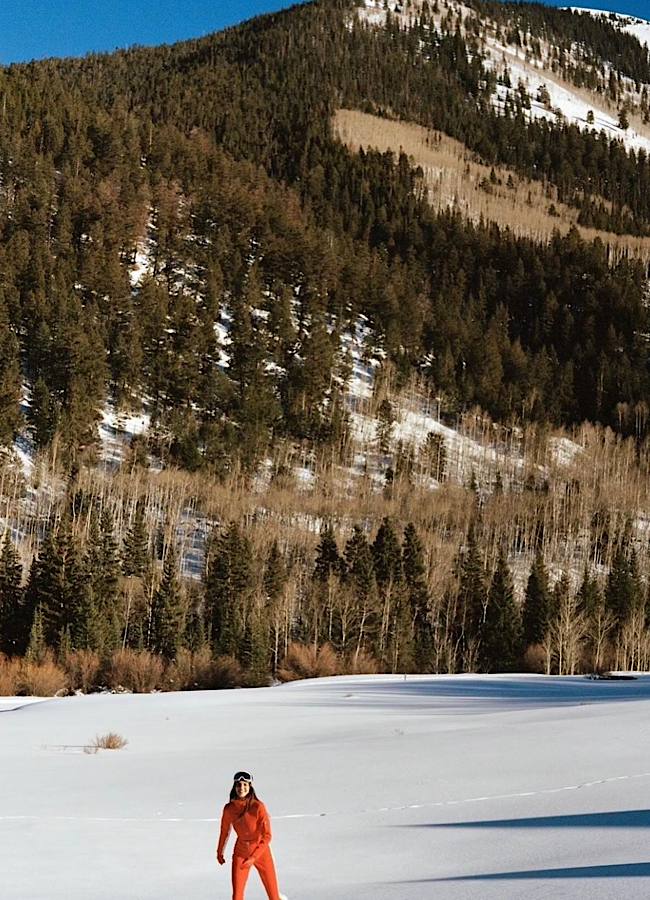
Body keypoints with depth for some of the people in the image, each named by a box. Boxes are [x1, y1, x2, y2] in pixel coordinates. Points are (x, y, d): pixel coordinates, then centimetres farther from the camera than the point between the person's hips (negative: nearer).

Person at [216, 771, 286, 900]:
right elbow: (225, 831, 12)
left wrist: (253, 857, -21)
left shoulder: (258, 807, -17)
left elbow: (267, 836, -15)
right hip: (240, 853, 2)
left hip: (261, 852, -2)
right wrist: (219, 852, 24)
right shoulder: (229, 808, -7)